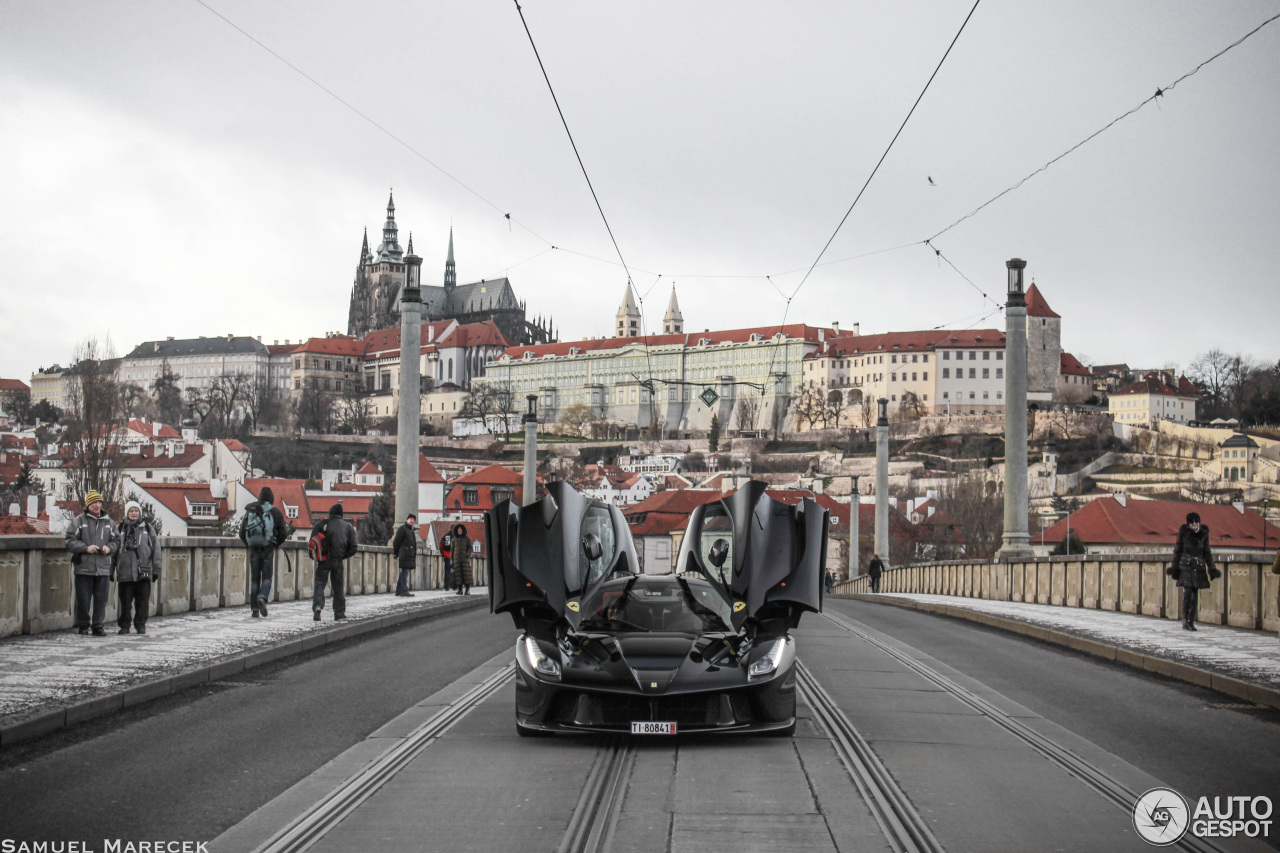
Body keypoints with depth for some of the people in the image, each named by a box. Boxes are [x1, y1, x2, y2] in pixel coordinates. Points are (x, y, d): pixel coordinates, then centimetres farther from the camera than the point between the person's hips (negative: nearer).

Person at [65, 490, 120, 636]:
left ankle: (98, 625, 7)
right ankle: (83, 625, 15)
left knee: (101, 598, 1)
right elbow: (70, 541, -2)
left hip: (103, 568, 3)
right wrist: (86, 548, -14)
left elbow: (116, 541, 18)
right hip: (83, 568, -3)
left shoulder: (108, 522, 13)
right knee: (83, 599, 2)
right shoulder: (79, 521, 2)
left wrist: (109, 548, -3)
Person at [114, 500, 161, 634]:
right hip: (125, 572, 0)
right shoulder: (121, 529, 10)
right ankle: (124, 625, 12)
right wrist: (111, 570, 6)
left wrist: (156, 569, 5)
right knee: (125, 601, 3)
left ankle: (140, 625, 12)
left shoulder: (147, 528, 9)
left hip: (143, 572, 0)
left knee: (143, 600, 2)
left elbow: (155, 548, 9)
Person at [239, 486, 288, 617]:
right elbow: (284, 533, -2)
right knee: (267, 577, 5)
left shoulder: (250, 511, 8)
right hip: (268, 550, -2)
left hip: (253, 550, 2)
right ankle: (262, 597, -23)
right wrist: (276, 544, 12)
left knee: (254, 579, 8)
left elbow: (242, 532, 7)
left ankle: (255, 609, 6)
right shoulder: (275, 512, 0)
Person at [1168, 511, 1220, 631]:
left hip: (1199, 566, 3)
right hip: (1185, 564, -3)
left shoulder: (1204, 533, 4)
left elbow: (1207, 552, 11)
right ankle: (1184, 621, -5)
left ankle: (1191, 622, 9)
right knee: (1187, 592, -13)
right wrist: (1173, 568, -1)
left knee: (1196, 594, 2)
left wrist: (1212, 569, 6)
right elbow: (1177, 550, 3)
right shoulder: (1183, 532, -3)